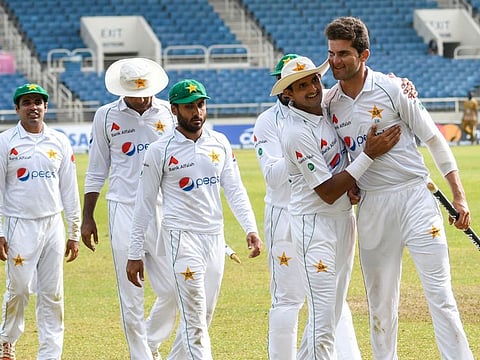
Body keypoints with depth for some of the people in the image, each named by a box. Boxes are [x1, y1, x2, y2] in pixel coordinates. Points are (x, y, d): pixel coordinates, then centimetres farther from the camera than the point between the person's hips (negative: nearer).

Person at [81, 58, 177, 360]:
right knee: (131, 295, -2)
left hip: (163, 208, 1)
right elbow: (96, 170, 9)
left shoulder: (169, 113, 4)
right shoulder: (106, 116, 3)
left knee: (172, 290, -3)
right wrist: (87, 217, 8)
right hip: (124, 210, -1)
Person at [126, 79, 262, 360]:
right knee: (194, 319, -11)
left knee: (204, 316, 8)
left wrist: (251, 229, -9)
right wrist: (135, 254, -2)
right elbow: (145, 203, -2)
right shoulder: (160, 151, -4)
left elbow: (235, 189, 7)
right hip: (182, 235, -5)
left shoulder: (220, 144, 8)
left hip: (215, 237, 5)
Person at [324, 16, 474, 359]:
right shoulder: (329, 104, 5)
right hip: (371, 207, 4)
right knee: (380, 300, 8)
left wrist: (459, 197, -6)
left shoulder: (392, 89, -6)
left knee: (439, 293, -8)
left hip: (414, 197, -4)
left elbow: (434, 140, -2)